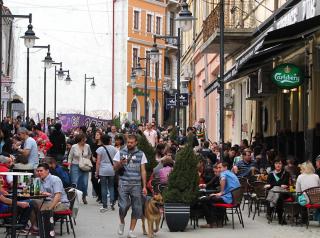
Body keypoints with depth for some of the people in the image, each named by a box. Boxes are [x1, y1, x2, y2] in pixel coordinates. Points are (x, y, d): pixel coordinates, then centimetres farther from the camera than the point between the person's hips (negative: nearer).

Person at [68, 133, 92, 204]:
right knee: (75, 183, -7)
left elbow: (89, 154, 21)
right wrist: (69, 167, -2)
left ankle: (84, 197, 23)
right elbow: (70, 157, 2)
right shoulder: (74, 147, -6)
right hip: (75, 166, -2)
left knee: (85, 183, 2)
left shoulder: (87, 146, 0)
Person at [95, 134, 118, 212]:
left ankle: (105, 206, 3)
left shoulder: (100, 149, -6)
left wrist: (97, 172, -1)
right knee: (111, 186, 15)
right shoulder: (113, 148, 2)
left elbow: (98, 162, -7)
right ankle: (112, 201, -2)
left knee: (104, 188, 2)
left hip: (103, 170, -3)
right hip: (112, 170, 3)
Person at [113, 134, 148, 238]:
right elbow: (115, 168, 8)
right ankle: (122, 223, 19)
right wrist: (120, 163, -15)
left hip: (136, 185, 1)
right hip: (123, 184, -1)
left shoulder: (141, 154, 8)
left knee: (136, 208, 0)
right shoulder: (120, 153, 7)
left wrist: (144, 186, 2)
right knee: (123, 206, -12)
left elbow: (143, 171, 7)